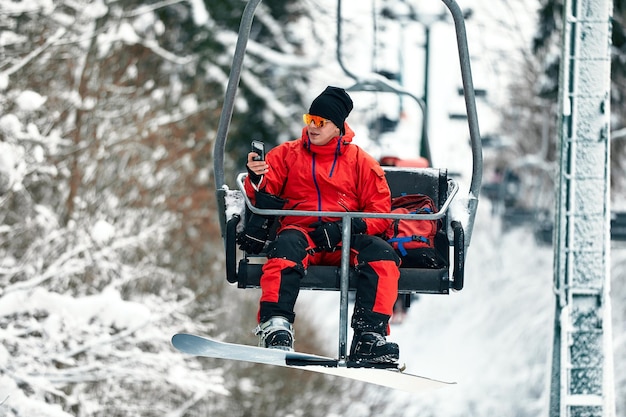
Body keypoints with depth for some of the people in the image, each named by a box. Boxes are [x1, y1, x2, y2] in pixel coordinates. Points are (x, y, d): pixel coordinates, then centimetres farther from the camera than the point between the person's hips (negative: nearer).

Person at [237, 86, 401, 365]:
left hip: (346, 238, 1)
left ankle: (368, 339, -38)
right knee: (285, 248, -38)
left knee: (382, 255, -30)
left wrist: (346, 228, -12)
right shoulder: (287, 154, 16)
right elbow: (263, 194, 7)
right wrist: (257, 180, -19)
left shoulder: (361, 162, 13)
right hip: (300, 232, -1)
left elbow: (381, 212, 7)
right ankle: (276, 326, -49)